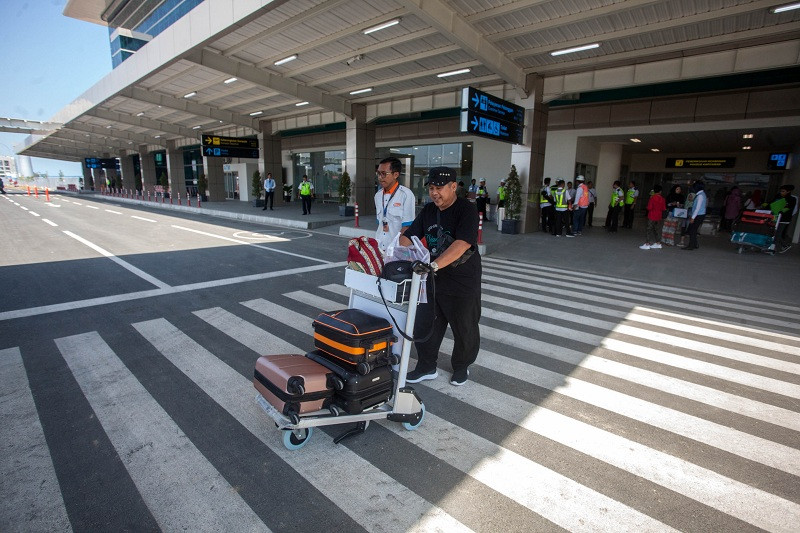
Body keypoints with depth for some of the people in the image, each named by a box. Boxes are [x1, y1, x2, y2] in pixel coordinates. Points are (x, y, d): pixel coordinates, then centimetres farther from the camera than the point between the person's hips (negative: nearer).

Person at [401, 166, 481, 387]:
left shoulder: (466, 210, -16)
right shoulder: (428, 210, 6)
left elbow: (463, 243, -30)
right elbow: (409, 236, 6)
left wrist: (434, 265, -41)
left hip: (463, 281, -6)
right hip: (433, 278, 6)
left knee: (464, 328, 11)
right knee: (424, 324, 9)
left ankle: (461, 367, 34)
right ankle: (427, 367, 27)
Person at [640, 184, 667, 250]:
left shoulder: (652, 198, -13)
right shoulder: (662, 199, 0)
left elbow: (649, 208, -16)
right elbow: (664, 208, 4)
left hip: (652, 217, -5)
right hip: (659, 217, 5)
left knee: (649, 229, -1)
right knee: (657, 230, 13)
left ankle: (647, 244, -4)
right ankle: (658, 243, 19)